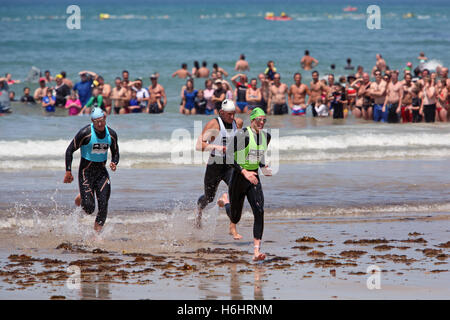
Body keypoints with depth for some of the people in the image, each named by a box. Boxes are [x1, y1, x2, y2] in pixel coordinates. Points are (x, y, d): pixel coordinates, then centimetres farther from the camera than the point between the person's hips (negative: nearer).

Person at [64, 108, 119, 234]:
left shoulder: (111, 134, -1)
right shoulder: (85, 133, -16)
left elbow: (115, 153, 14)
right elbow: (70, 151, -9)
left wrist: (114, 163, -8)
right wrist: (68, 171, -12)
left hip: (102, 172, 4)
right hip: (86, 172, -4)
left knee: (103, 206, -7)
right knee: (89, 209, -8)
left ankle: (97, 233, 5)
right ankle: (81, 198, 27)